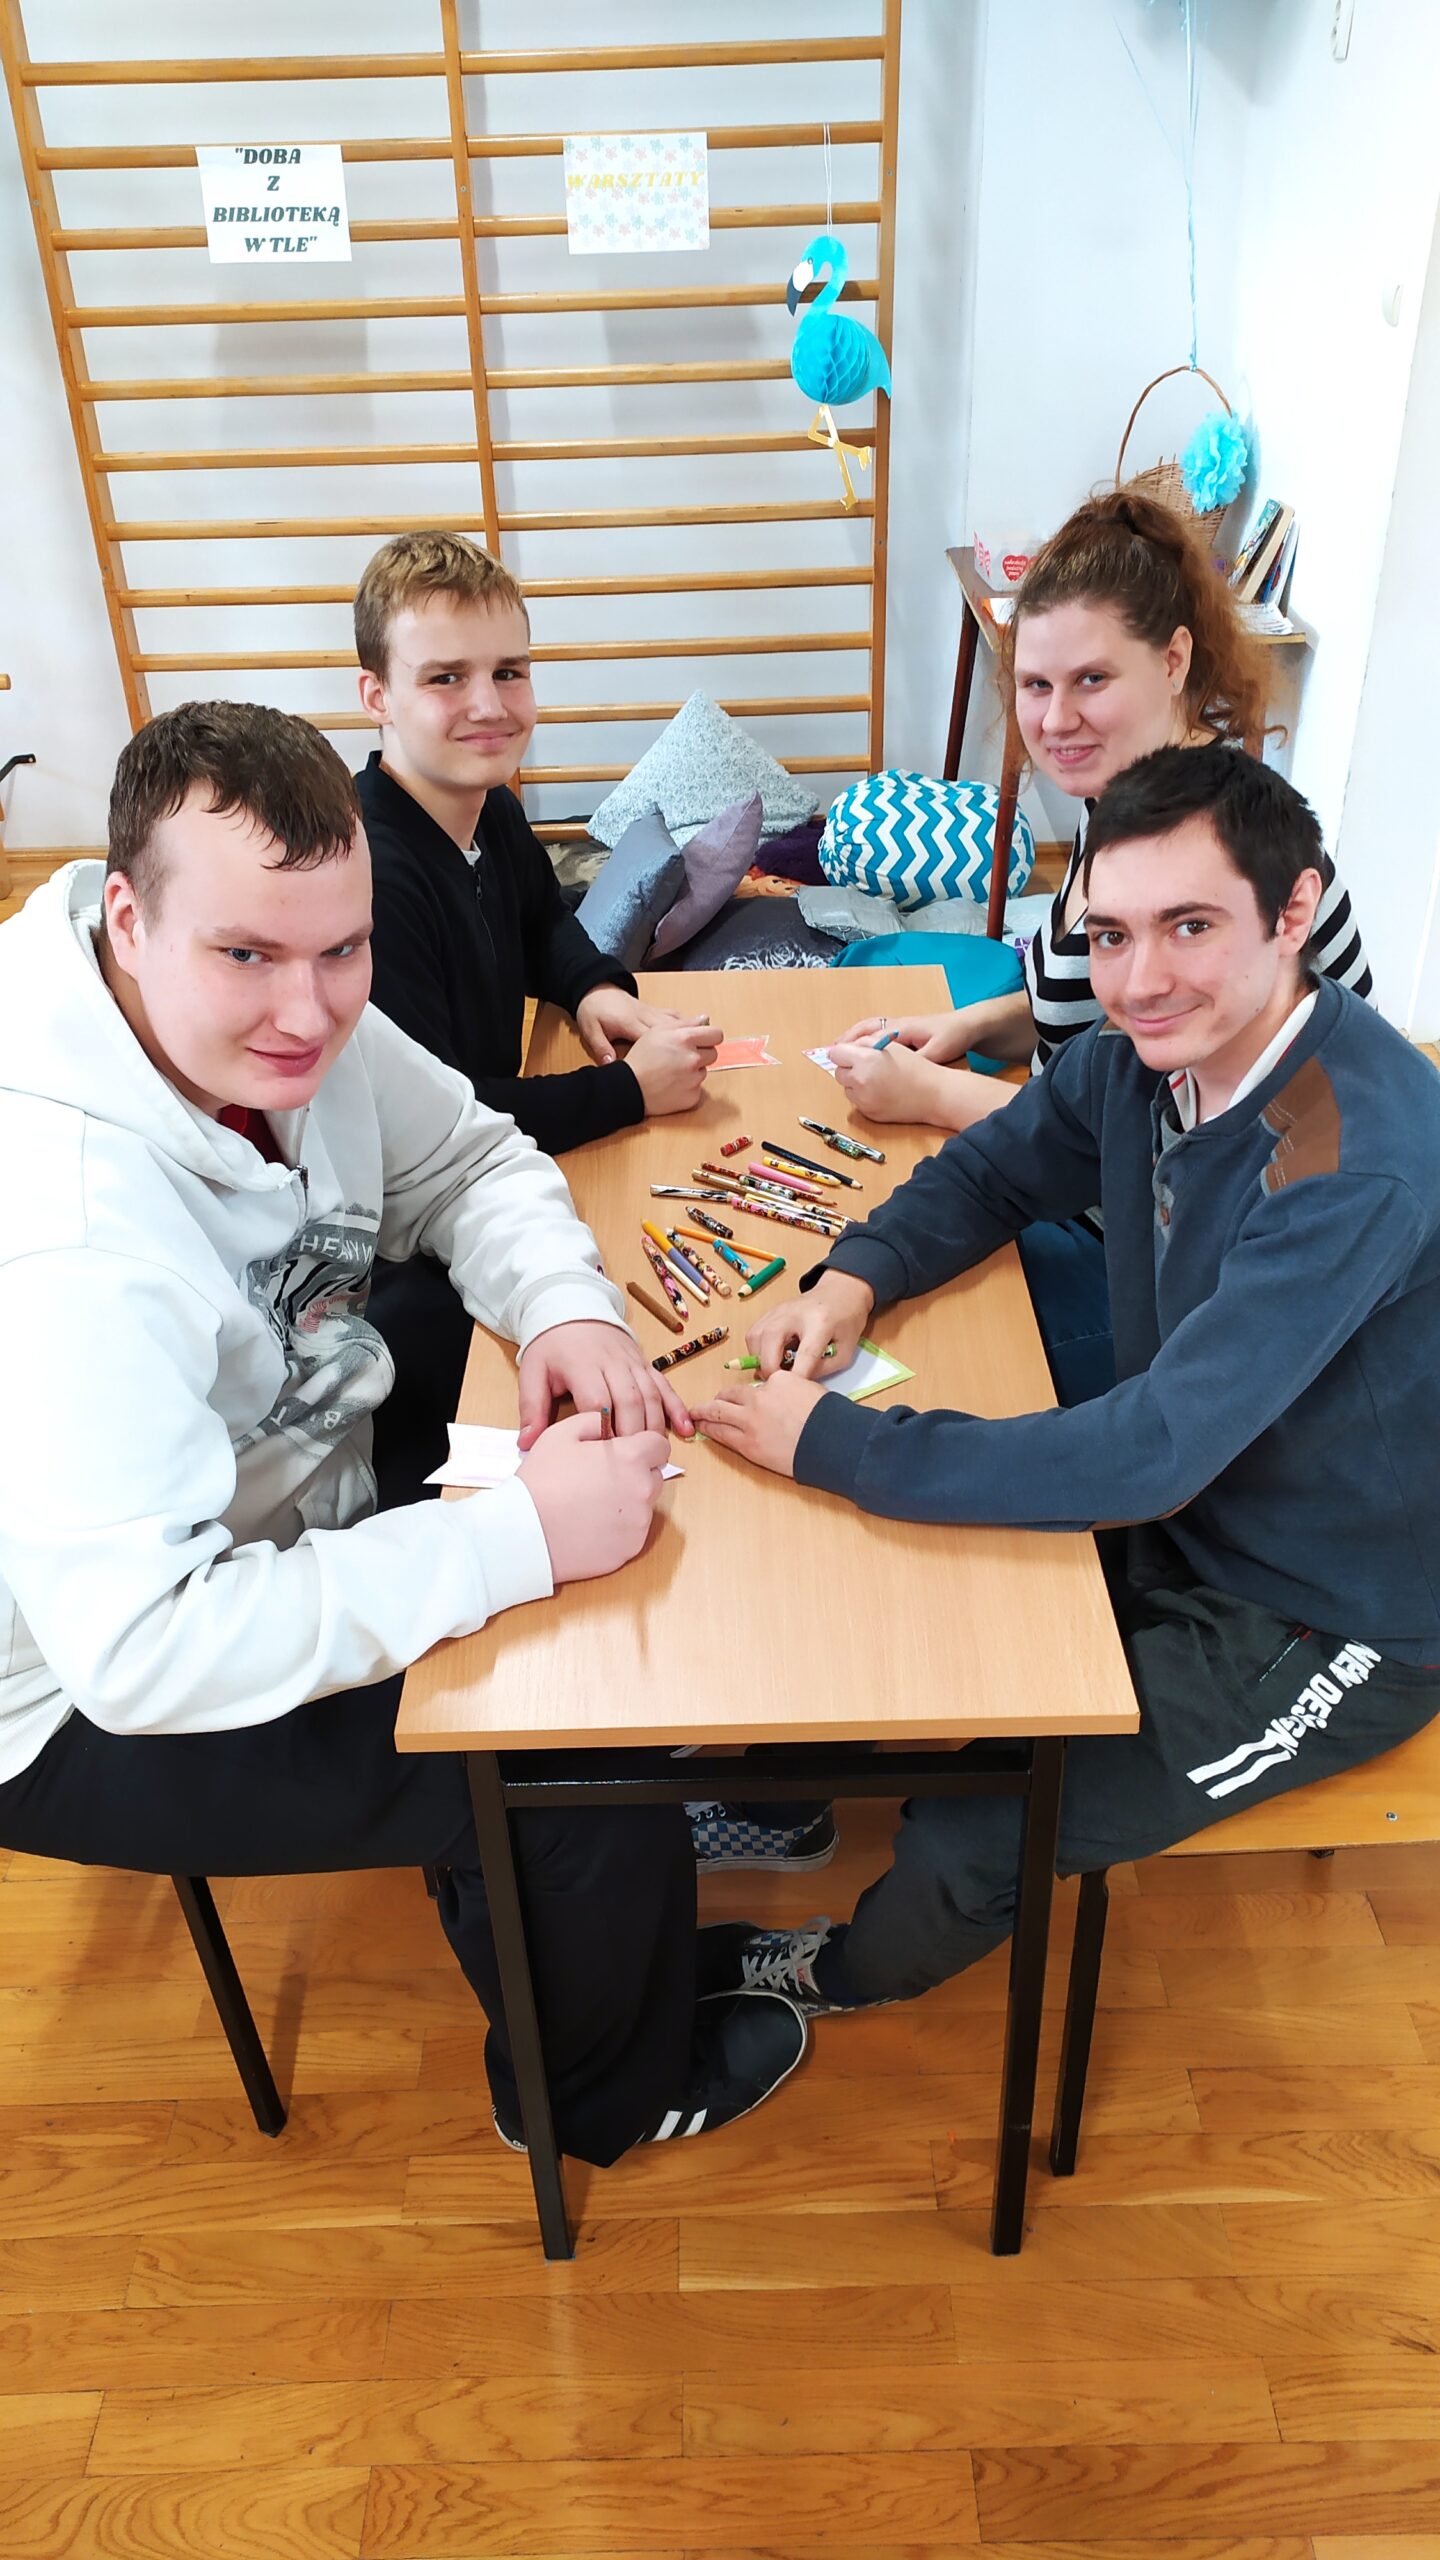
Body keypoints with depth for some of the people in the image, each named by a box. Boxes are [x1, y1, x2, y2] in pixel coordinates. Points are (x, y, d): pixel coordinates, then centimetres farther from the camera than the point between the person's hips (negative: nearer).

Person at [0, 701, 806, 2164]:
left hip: (284, 1525, 8)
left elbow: (470, 1162, 3)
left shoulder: (288, 1022, -13)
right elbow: (140, 1651, -38)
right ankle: (599, 2099, 21)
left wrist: (566, 1310, -17)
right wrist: (518, 1538, -37)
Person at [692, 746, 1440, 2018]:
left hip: (1325, 1625, -7)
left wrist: (834, 1442, -31)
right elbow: (993, 1170, 6)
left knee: (970, 1844, -10)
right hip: (1186, 1517, 7)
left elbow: (1152, 1455, -36)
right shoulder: (1149, 1050, -10)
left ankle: (849, 1974, 25)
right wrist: (856, 1276, -13)